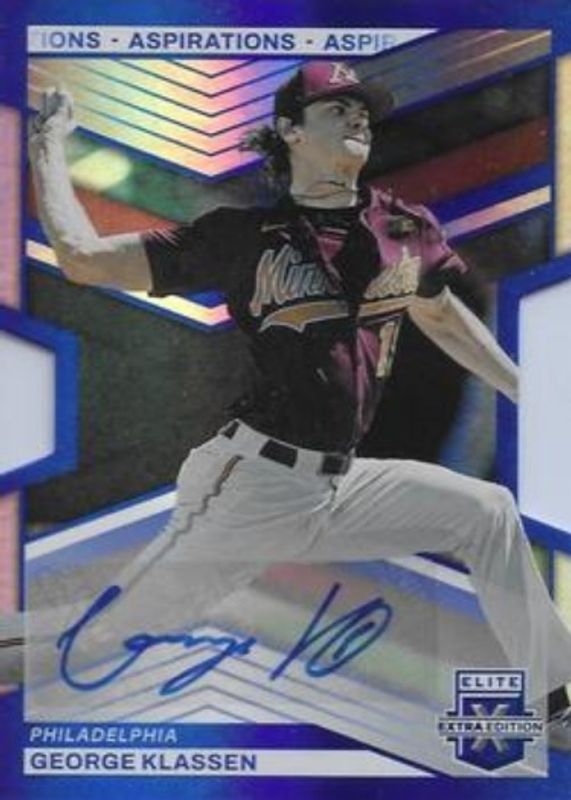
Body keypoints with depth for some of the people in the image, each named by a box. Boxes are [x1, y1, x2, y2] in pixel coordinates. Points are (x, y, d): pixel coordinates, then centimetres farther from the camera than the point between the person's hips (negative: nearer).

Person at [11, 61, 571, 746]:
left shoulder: (406, 227, 6)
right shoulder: (246, 235, -6)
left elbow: (441, 316, 25)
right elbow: (82, 257, -7)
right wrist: (47, 143, 0)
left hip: (341, 485, 5)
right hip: (249, 483, -5)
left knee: (487, 513, 7)